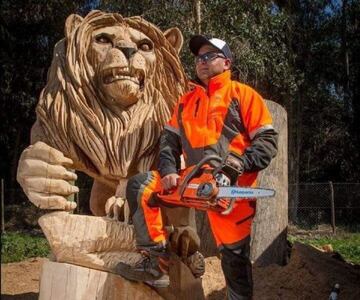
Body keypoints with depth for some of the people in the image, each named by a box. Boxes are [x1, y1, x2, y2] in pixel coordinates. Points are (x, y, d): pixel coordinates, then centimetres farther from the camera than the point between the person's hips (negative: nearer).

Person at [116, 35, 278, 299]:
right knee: (140, 185, -4)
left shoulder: (243, 94, 3)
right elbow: (170, 139, 13)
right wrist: (169, 171, -7)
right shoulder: (186, 101, 19)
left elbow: (267, 140, -5)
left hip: (231, 187, -5)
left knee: (235, 255, -3)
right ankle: (157, 263, -6)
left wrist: (236, 166, -19)